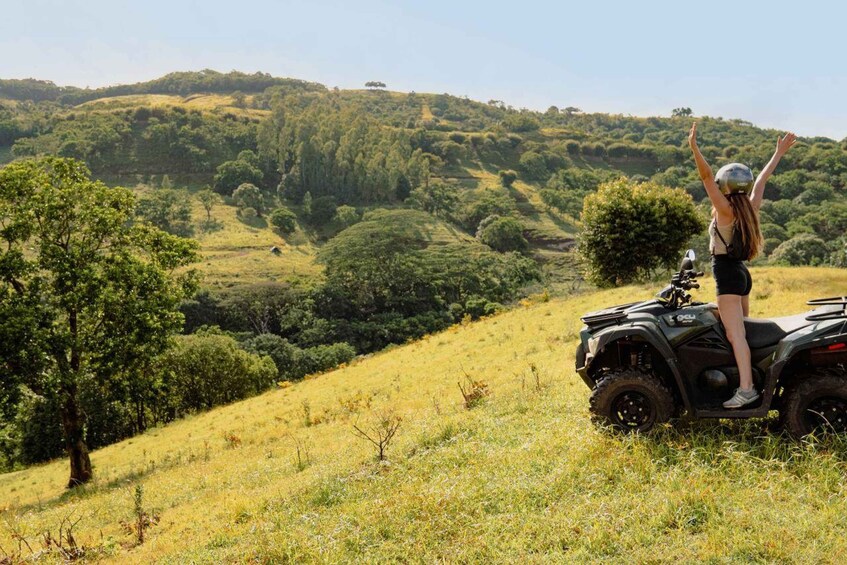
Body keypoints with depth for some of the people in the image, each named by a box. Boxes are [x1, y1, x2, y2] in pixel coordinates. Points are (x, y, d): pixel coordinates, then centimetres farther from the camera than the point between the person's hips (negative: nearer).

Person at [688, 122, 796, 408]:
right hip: (742, 273, 9)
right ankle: (746, 380, 22)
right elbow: (761, 180, 21)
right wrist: (779, 153, 31)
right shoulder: (750, 208, 8)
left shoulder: (725, 210, -12)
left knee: (735, 334, -15)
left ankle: (746, 388, -21)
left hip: (727, 274, -9)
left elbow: (706, 177, -23)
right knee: (741, 329, 17)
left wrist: (695, 149, -30)